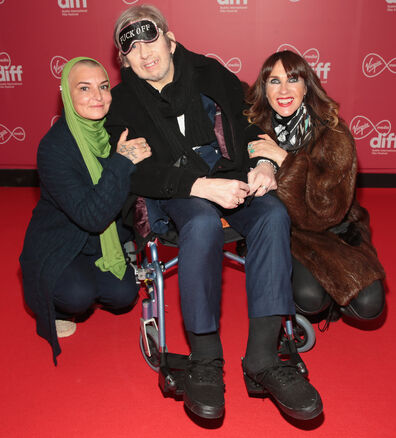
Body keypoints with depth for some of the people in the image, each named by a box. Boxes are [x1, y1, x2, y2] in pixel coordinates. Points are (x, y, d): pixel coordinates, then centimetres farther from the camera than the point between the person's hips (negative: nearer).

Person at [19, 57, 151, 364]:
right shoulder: (54, 147, -27)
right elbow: (91, 216, -34)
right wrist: (121, 163, -38)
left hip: (105, 240, 5)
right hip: (58, 244, -5)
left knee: (123, 295, -11)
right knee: (78, 295, -28)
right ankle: (48, 307, 8)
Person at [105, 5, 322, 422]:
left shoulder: (211, 74, 8)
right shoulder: (122, 103, 0)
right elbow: (137, 173, -13)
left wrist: (264, 162, -9)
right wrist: (201, 185, -28)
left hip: (231, 177, 3)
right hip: (174, 193, -2)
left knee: (273, 214, -28)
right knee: (203, 222, -37)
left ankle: (262, 360, -27)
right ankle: (205, 361, -24)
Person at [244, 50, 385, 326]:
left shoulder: (333, 133, -13)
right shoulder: (256, 129, -5)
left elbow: (329, 210, -21)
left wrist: (285, 161, -25)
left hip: (333, 230, 0)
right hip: (281, 229, 0)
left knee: (368, 304, -18)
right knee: (308, 298, -26)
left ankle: (333, 295, 16)